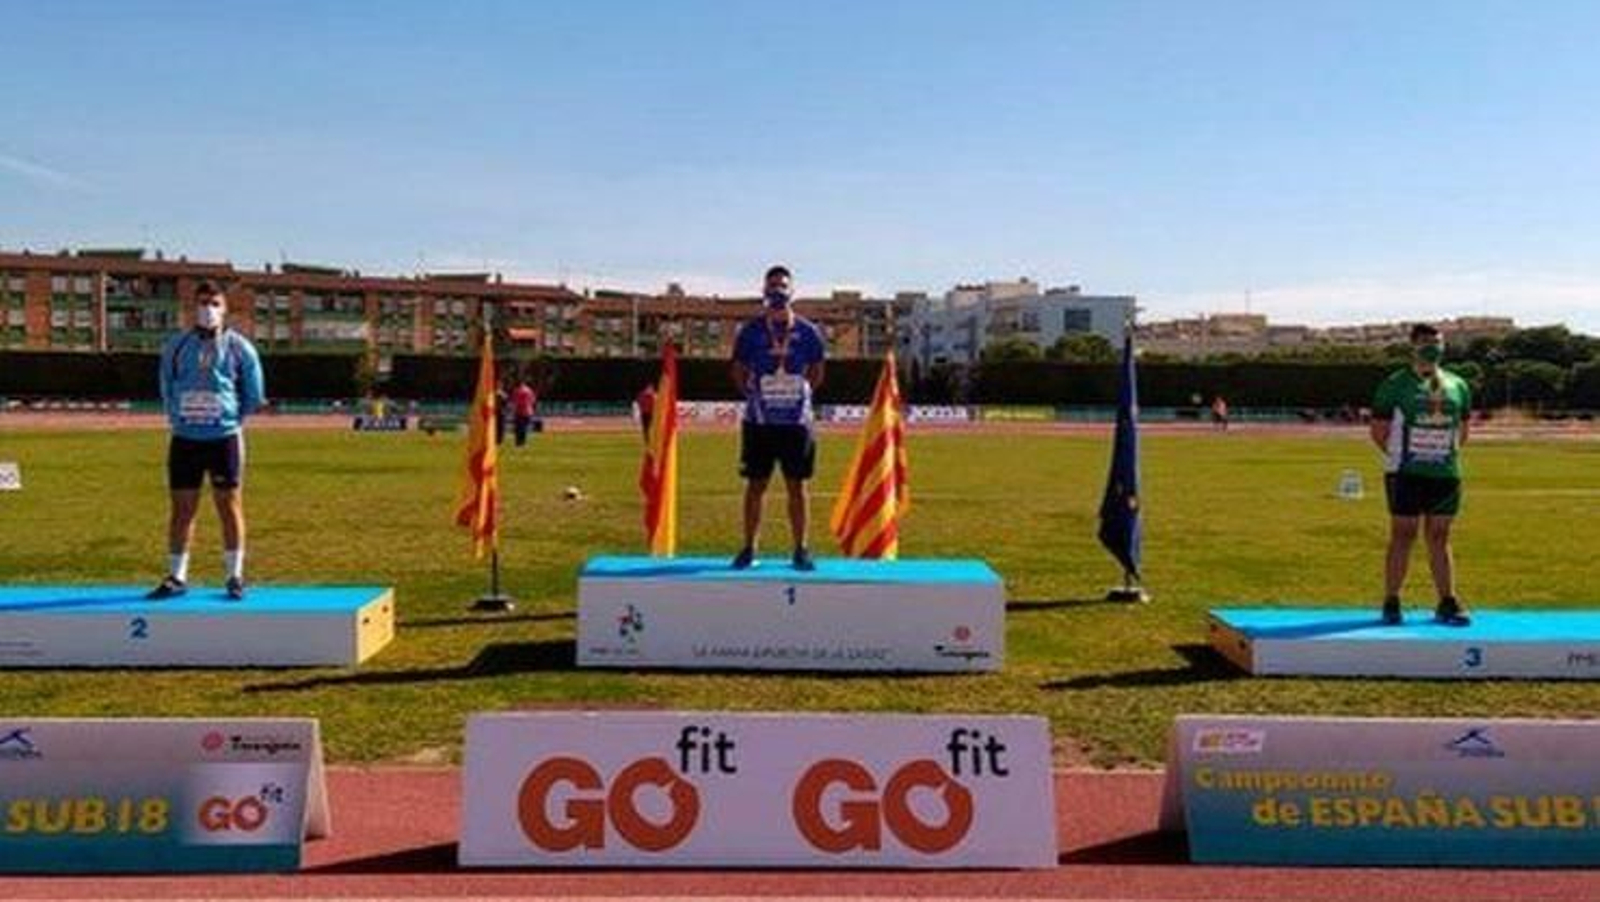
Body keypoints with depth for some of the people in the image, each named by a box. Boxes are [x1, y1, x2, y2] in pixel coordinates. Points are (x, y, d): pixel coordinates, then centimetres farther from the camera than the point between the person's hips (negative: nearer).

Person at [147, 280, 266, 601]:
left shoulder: (238, 347, -1)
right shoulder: (175, 346, 5)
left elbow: (254, 395, 6)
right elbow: (166, 390, 17)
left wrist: (231, 417, 6)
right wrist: (178, 417, 9)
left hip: (224, 438, -2)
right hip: (184, 439, 2)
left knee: (229, 506, 3)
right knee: (182, 509, 6)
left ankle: (235, 576, 12)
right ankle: (176, 577, 16)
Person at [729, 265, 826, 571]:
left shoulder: (808, 332, 1)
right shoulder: (750, 331, -1)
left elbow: (816, 373, 11)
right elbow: (739, 371, 9)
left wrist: (797, 395, 4)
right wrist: (754, 396, 4)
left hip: (797, 421, 0)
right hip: (758, 421, 0)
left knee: (797, 485, 5)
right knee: (756, 484, 6)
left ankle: (801, 550, 13)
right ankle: (749, 548, 15)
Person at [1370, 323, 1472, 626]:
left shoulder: (1457, 385, 12)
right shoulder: (1395, 385, -2)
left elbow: (1461, 430, 20)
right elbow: (1379, 431, -1)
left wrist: (1449, 453, 7)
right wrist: (1399, 457, -7)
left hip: (1446, 473, 4)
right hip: (1407, 474, -4)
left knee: (1439, 538, 9)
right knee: (1403, 536, -2)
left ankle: (1447, 603, 13)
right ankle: (1391, 603, 5)